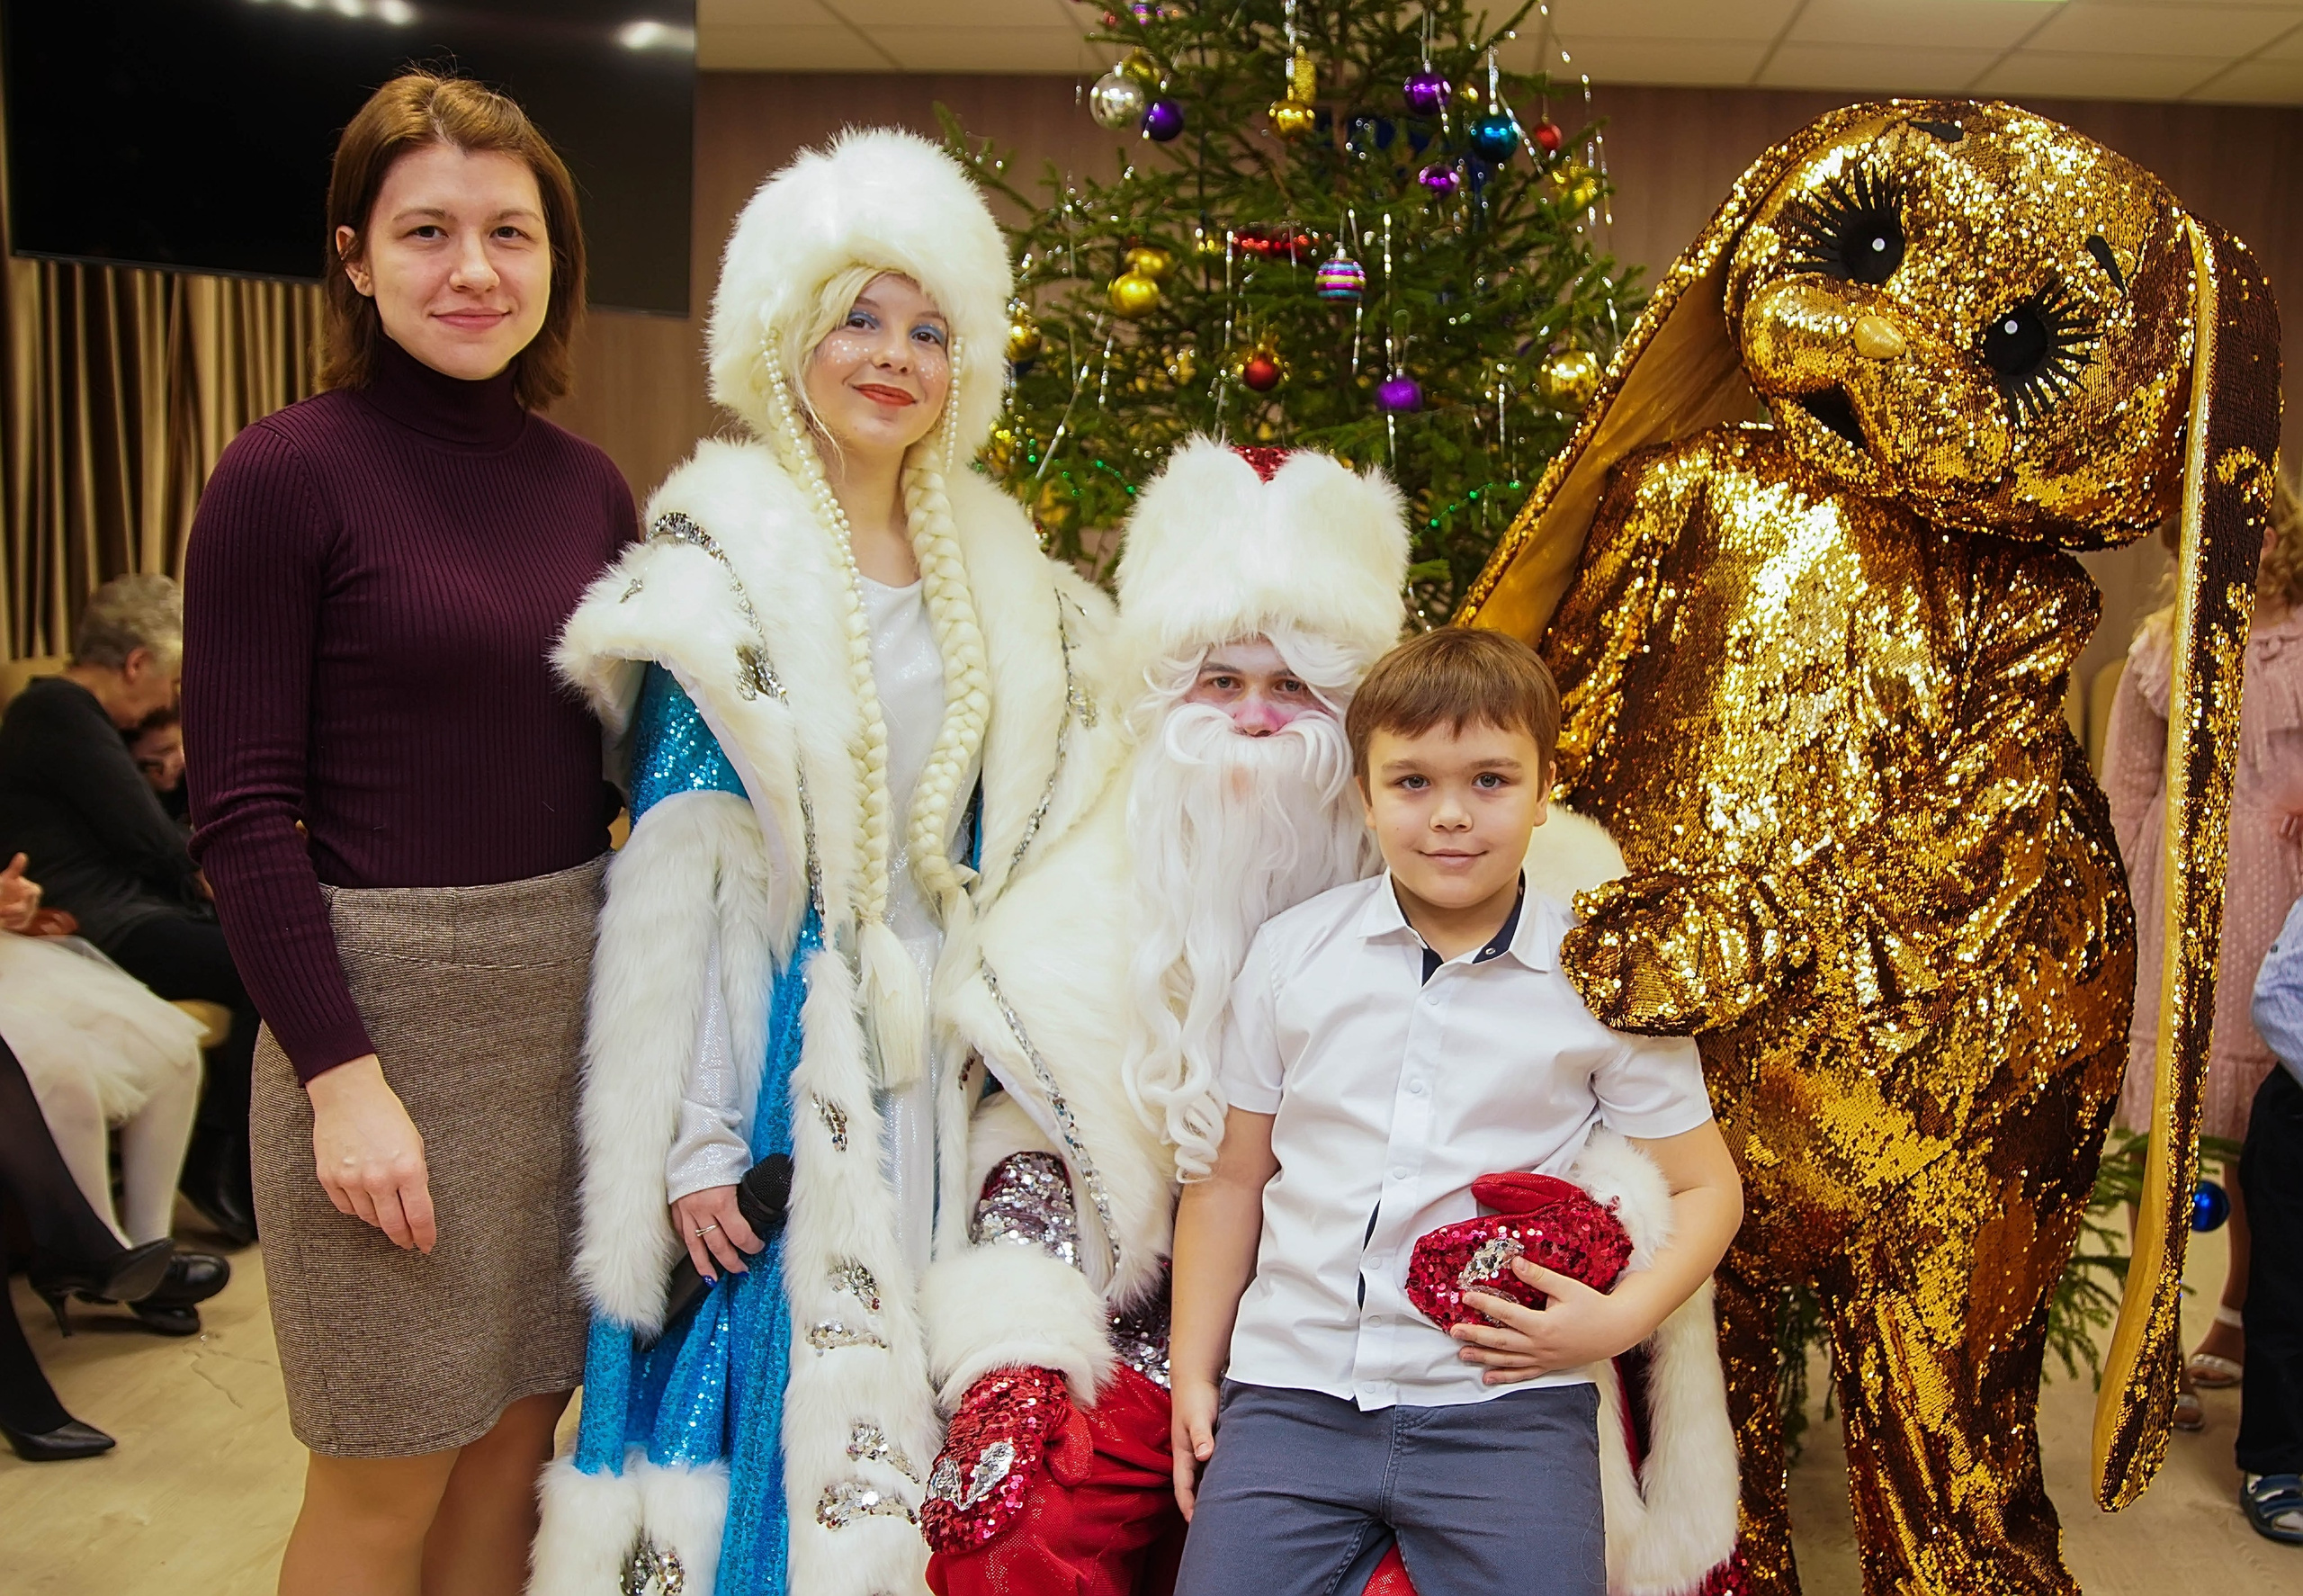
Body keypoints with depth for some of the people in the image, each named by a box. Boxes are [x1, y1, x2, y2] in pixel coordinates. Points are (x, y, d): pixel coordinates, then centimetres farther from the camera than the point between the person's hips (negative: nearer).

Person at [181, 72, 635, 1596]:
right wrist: (340, 1072, -15)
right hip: (390, 999, -5)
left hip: (578, 995, 5)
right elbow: (241, 805, -10)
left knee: (517, 1442, 15)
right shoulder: (288, 472, -8)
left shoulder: (588, 482, 7)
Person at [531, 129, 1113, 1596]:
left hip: (948, 1049, 5)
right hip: (789, 1047, -5)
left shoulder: (1002, 575, 9)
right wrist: (693, 1143, -13)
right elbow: (678, 876, -10)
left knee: (948, 1393, 11)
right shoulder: (722, 567, -7)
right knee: (785, 1378, 1)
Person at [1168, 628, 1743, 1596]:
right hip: (1292, 1388, 2)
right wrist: (1194, 1370, 10)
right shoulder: (1290, 954, 6)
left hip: (1505, 1406, -1)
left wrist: (1618, 1320, -8)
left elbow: (1705, 1190, 7)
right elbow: (1231, 1177, 12)